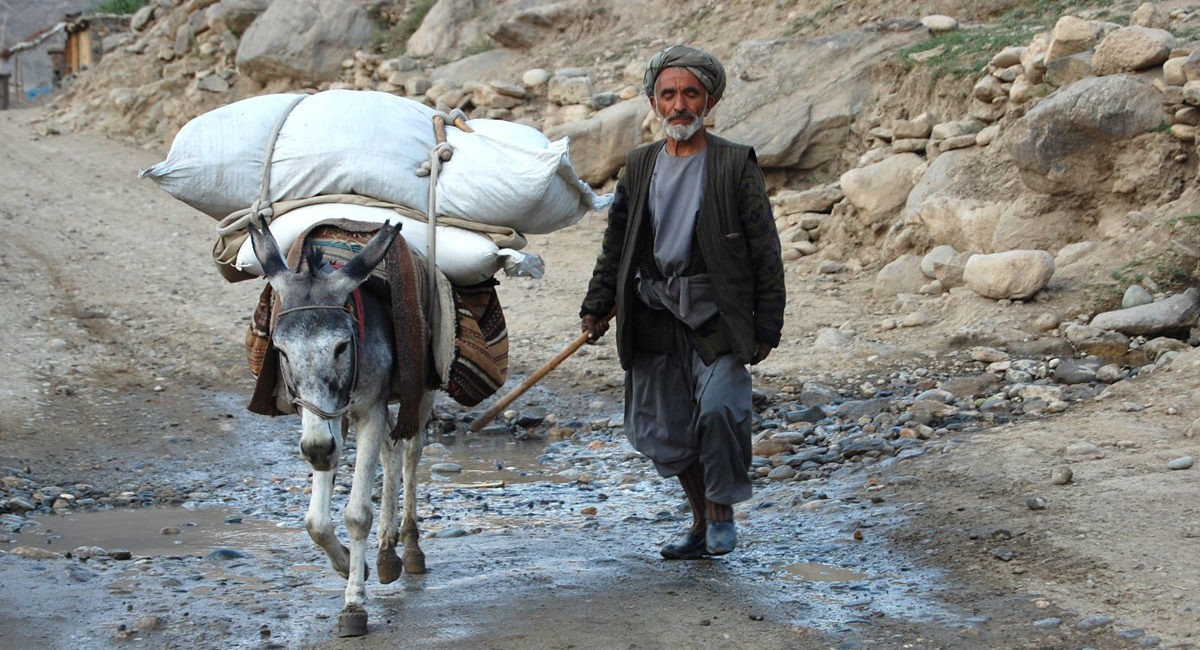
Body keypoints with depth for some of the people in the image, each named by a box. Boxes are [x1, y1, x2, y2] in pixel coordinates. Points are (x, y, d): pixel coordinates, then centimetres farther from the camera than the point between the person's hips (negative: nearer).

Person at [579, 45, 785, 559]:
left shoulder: (735, 165, -3)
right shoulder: (639, 166, 10)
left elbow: (764, 250, -2)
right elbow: (616, 243, 19)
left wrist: (767, 324, -5)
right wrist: (597, 306, 10)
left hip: (717, 317, -5)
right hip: (654, 318, 5)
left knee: (719, 406, -23)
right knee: (665, 430, 8)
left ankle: (722, 510, 1)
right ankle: (701, 524, 27)